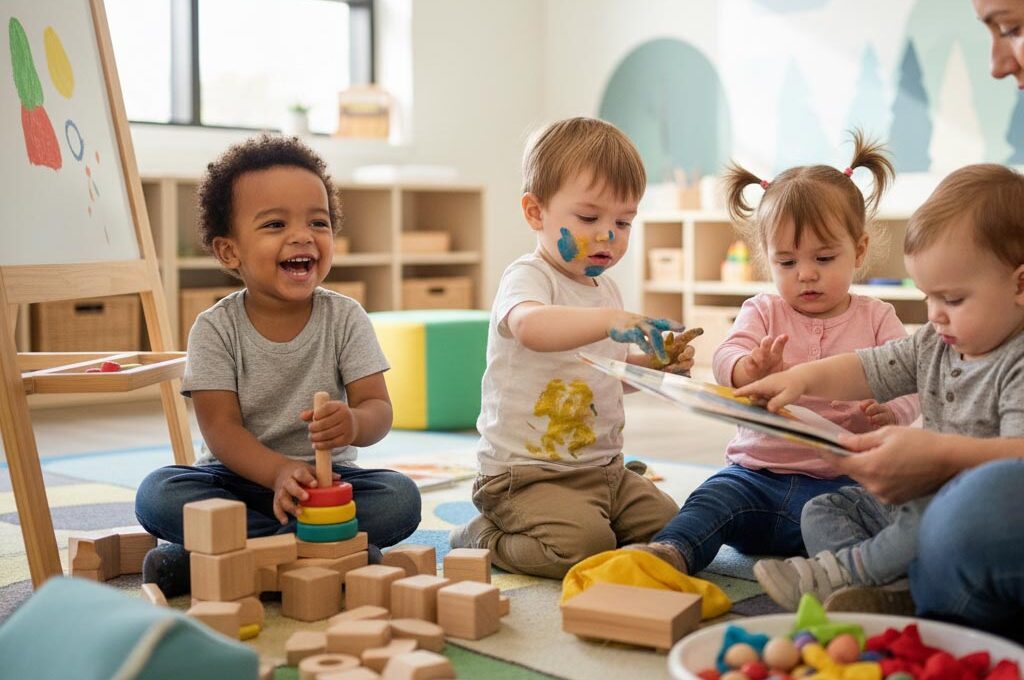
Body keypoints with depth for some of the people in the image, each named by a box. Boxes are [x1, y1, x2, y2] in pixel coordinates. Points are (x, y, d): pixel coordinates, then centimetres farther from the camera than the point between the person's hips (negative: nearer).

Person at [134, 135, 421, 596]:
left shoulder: (345, 318, -3)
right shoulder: (215, 329, -7)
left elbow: (378, 408, -10)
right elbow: (221, 429, -14)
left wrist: (354, 423, -36)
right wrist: (280, 471, -34)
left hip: (327, 476, 1)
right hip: (239, 477, -1)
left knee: (401, 498, -26)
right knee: (158, 495, -28)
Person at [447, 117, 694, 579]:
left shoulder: (606, 289, 12)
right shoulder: (529, 277, -14)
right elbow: (530, 326, -41)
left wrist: (653, 364, 9)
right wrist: (609, 321, -54)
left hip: (604, 467, 9)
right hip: (527, 472, -9)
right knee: (582, 543, -28)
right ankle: (482, 540, 0)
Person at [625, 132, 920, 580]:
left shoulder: (876, 318, 8)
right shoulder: (763, 312, 10)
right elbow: (725, 357, -10)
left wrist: (887, 411, -29)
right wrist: (750, 370, -36)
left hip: (840, 481, 0)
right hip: (758, 474, 0)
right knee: (715, 497, -27)